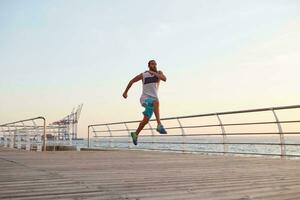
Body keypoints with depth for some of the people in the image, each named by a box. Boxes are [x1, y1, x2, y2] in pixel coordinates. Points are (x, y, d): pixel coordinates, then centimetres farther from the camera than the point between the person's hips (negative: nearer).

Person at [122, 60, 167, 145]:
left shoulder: (159, 73, 7)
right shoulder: (143, 75, 2)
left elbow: (164, 79, -16)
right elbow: (132, 81, 14)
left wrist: (154, 73, -17)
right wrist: (125, 92, 15)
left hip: (153, 99, 4)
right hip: (145, 98, -4)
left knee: (146, 120, 5)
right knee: (156, 102, -36)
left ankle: (135, 134, 28)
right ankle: (159, 125, -45)